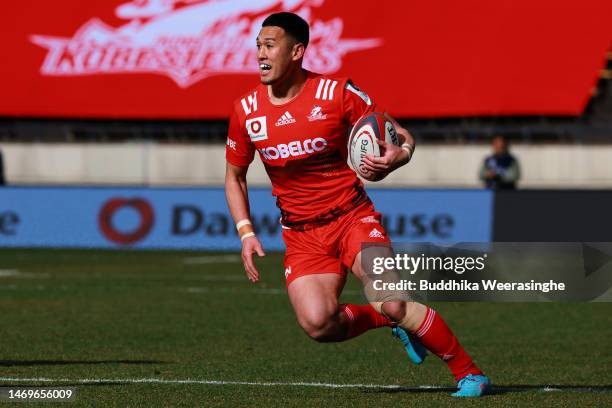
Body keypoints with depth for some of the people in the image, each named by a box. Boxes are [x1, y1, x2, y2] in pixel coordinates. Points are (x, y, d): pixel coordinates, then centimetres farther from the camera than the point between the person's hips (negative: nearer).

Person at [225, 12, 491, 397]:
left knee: (391, 304, -22)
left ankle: (469, 372, -2)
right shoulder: (246, 111, -1)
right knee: (317, 323, -21)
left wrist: (397, 156, -27)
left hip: (352, 217, -3)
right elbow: (234, 176, 15)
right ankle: (392, 321, 10)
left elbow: (402, 137, -3)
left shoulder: (336, 93, -10)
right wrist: (246, 232, 3)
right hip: (301, 235, 3)